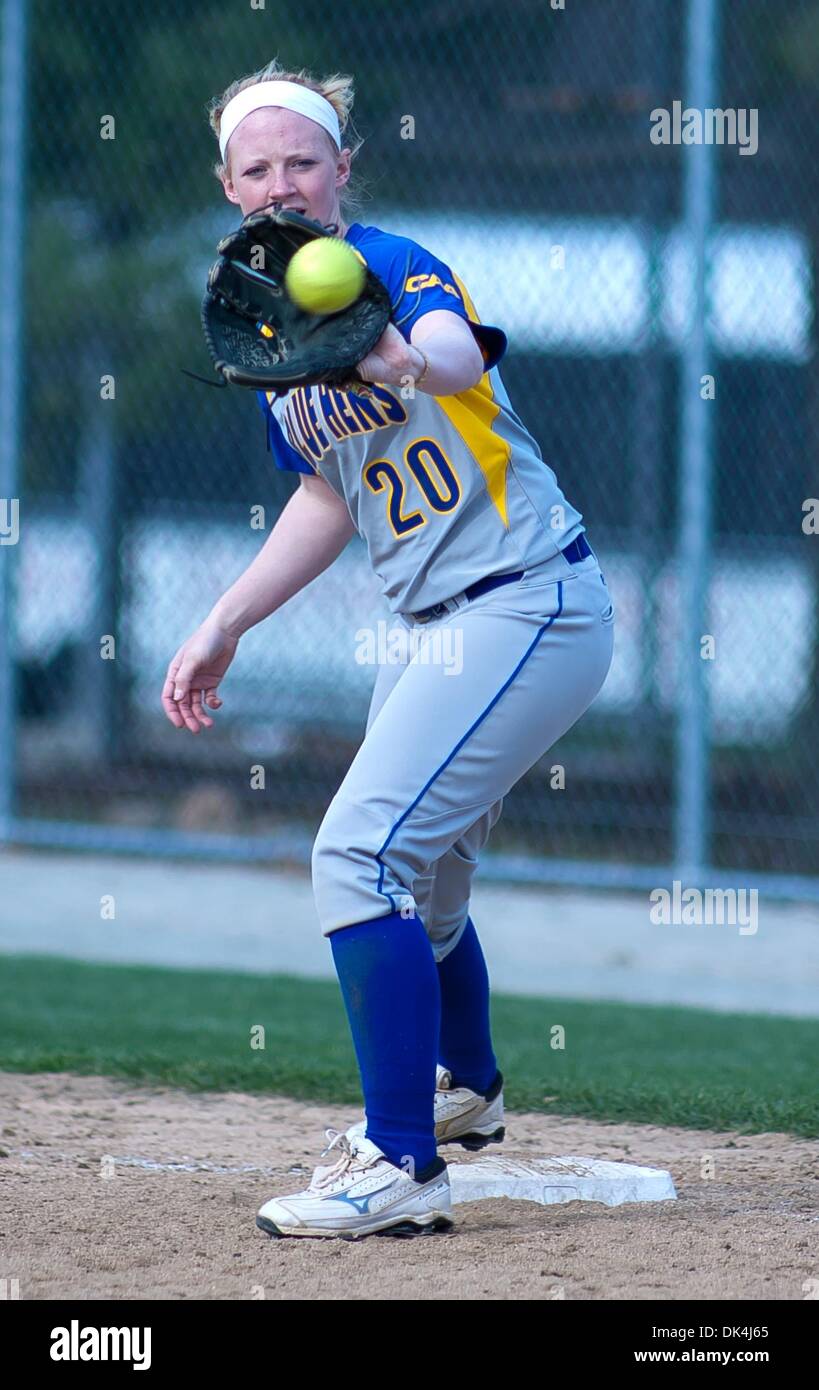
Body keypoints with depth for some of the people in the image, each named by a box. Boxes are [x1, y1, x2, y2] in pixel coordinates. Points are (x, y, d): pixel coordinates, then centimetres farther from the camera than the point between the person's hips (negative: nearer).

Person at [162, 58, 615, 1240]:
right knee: (412, 872, 24)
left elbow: (460, 353, -41)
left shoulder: (390, 266, -17)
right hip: (437, 628, 9)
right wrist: (221, 632, 19)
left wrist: (406, 362, -64)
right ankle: (462, 1089, 52)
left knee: (361, 856, -20)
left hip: (527, 606, -9)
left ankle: (405, 1168, -19)